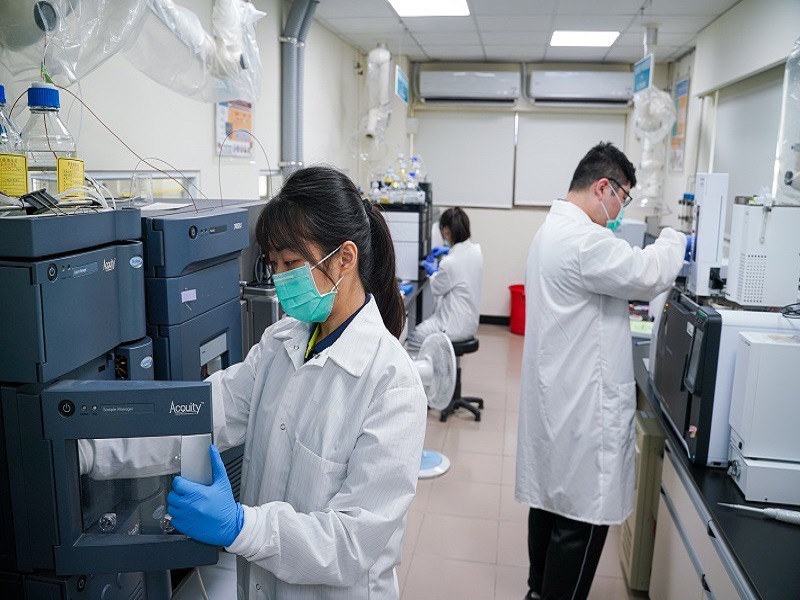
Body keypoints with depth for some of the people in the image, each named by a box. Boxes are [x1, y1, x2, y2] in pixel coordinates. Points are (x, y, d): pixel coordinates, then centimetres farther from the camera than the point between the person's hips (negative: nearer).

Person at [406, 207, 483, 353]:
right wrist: (450, 251, 25)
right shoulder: (476, 251, -6)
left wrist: (433, 272, 12)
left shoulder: (449, 263, -30)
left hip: (455, 327, -9)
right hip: (470, 322, 9)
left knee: (410, 341, 7)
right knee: (418, 329, 25)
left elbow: (436, 289, -8)